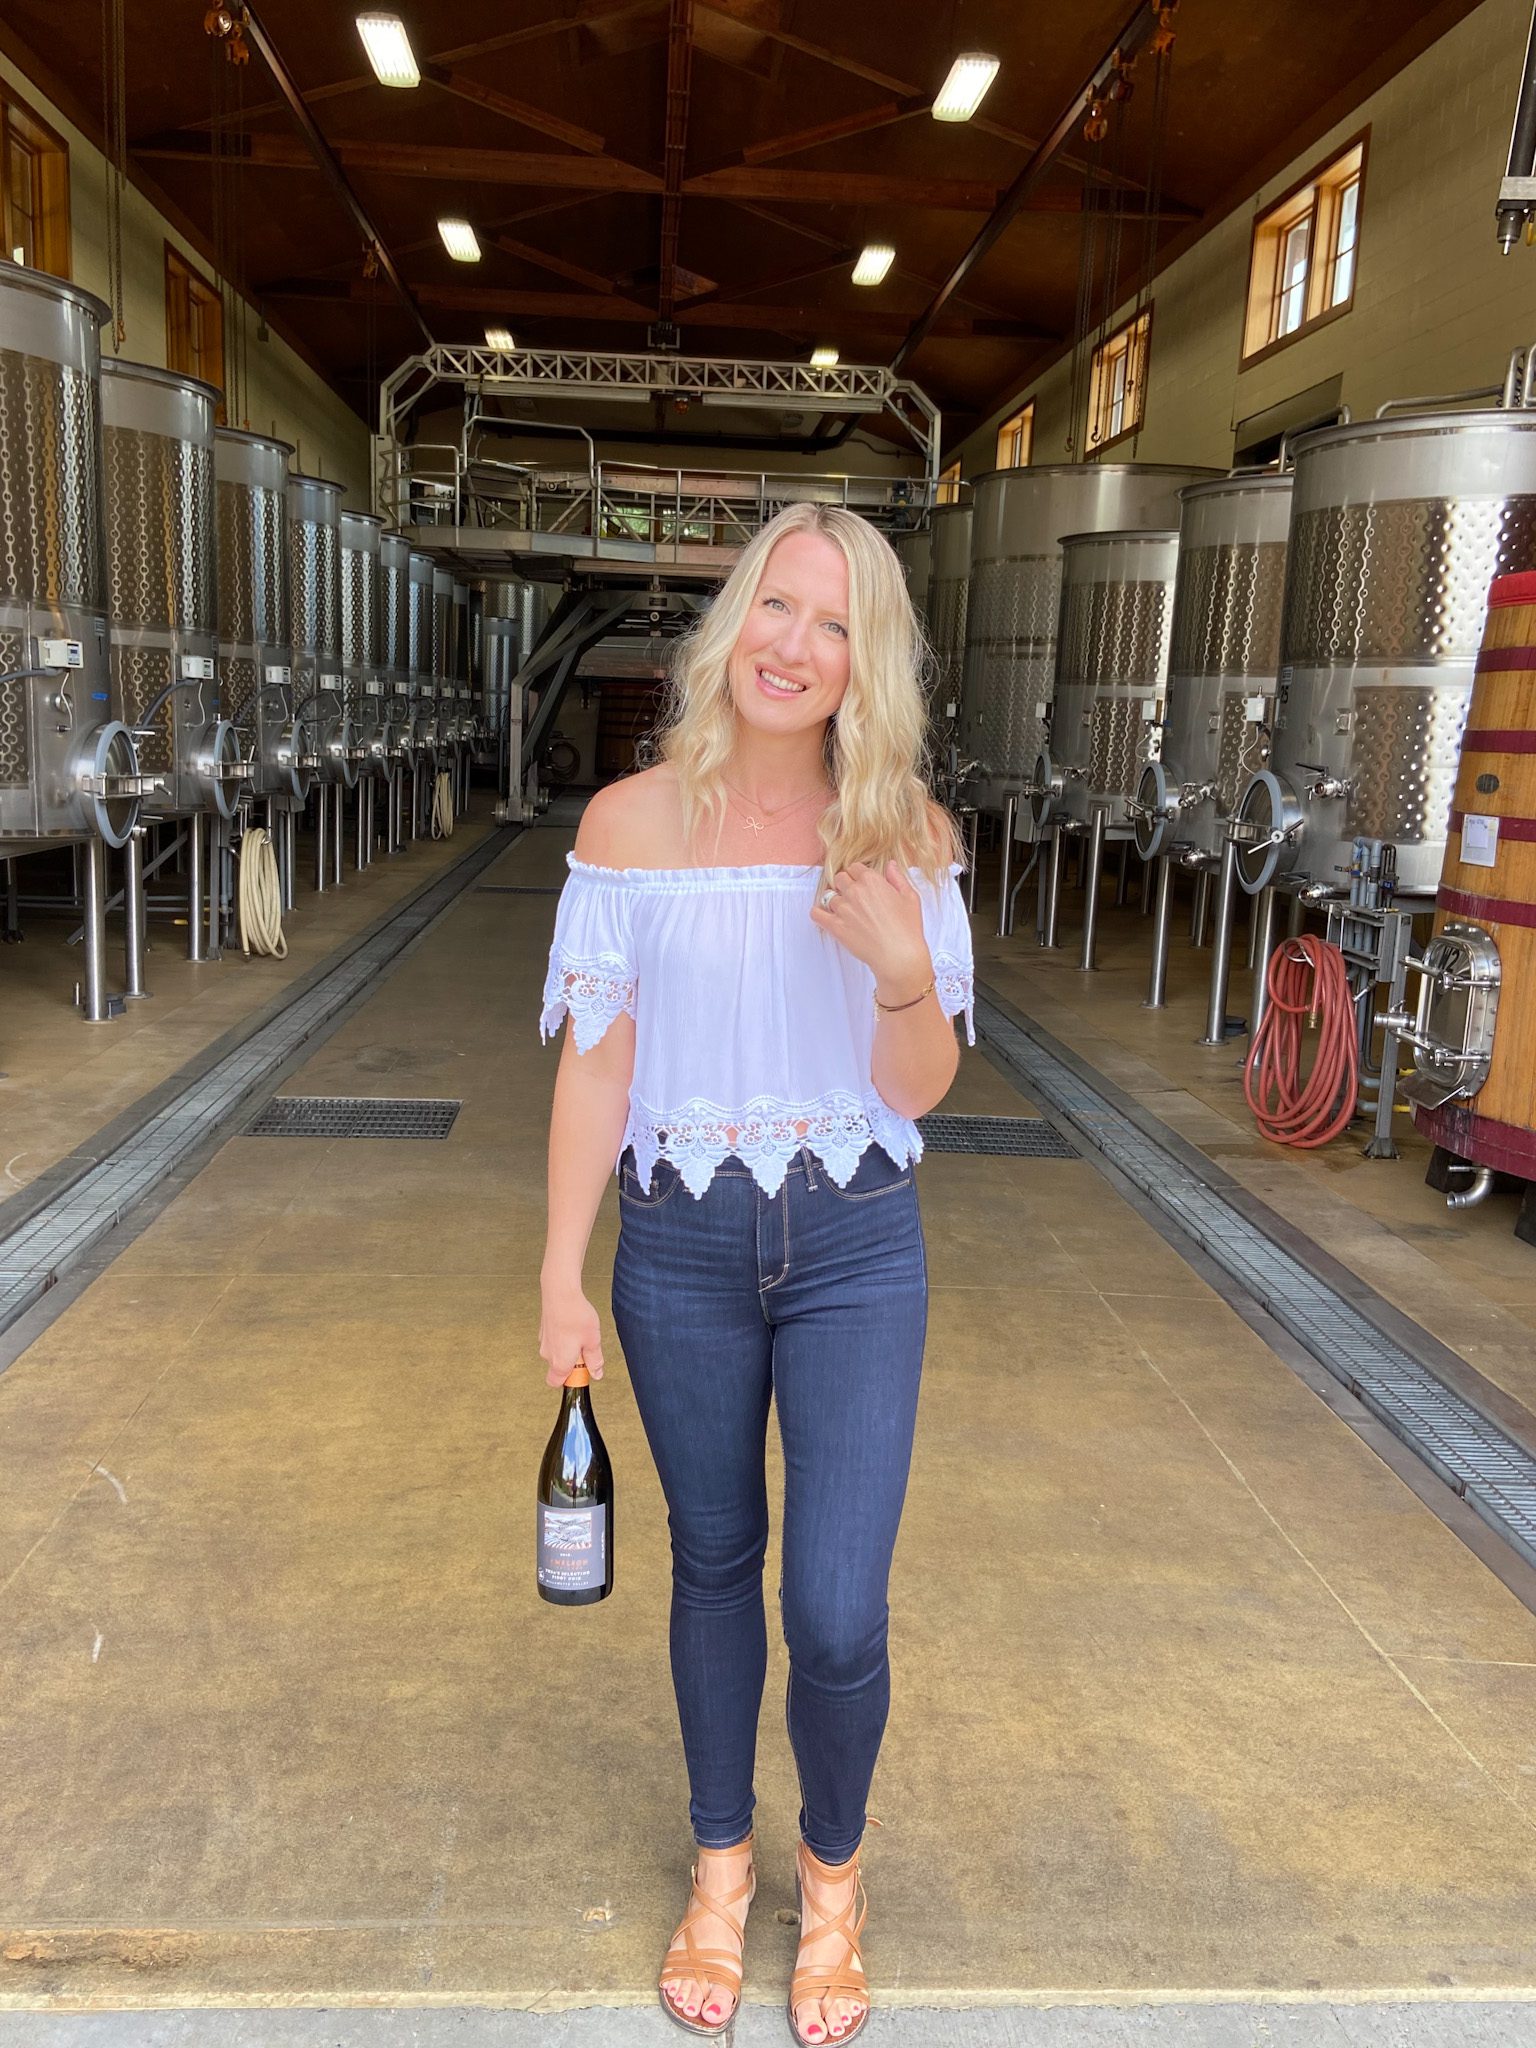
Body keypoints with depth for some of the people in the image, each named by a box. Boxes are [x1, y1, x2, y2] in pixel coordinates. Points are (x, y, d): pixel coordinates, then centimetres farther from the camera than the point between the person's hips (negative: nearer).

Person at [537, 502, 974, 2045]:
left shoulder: (904, 835, -5)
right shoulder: (632, 824, -6)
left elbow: (923, 1088, -3)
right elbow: (595, 1064, -2)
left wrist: (904, 972, -23)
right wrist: (561, 1273, -1)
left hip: (854, 1250, 0)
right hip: (681, 1243, 1)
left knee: (836, 1617, -1)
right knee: (713, 1569, 16)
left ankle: (831, 1871, 32)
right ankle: (721, 1863, 42)